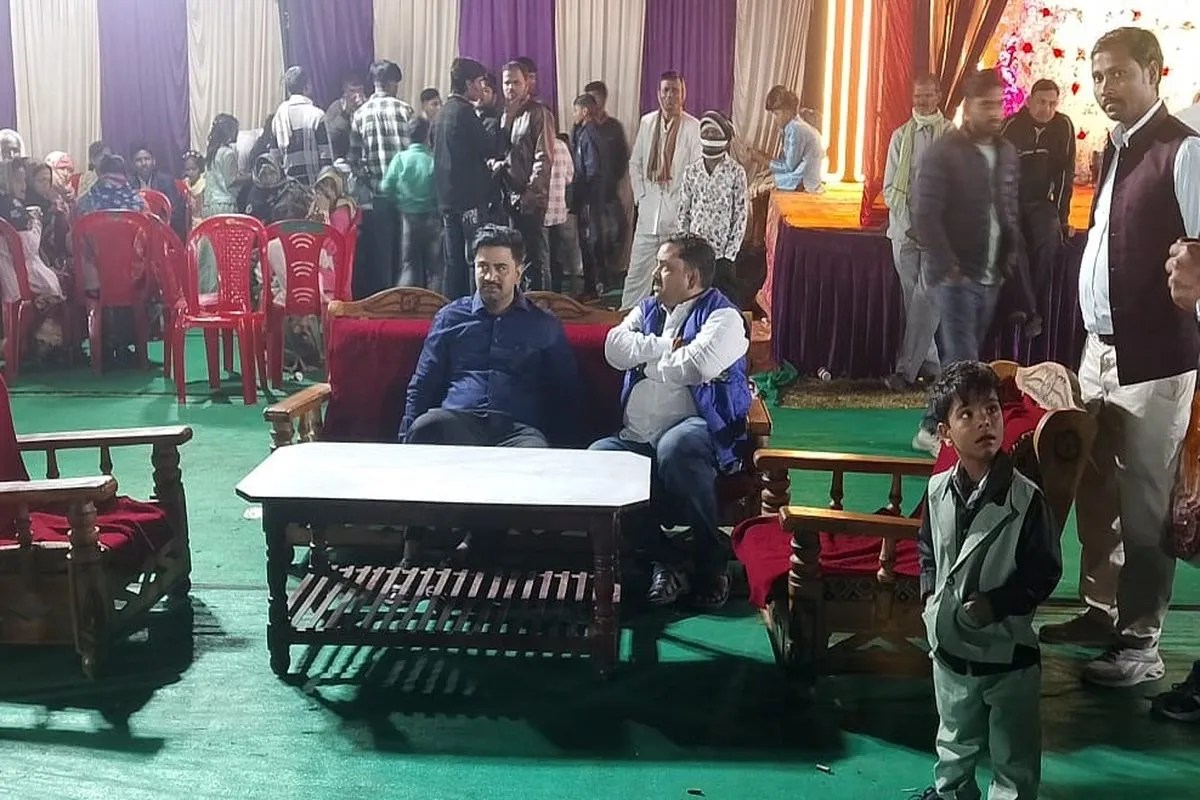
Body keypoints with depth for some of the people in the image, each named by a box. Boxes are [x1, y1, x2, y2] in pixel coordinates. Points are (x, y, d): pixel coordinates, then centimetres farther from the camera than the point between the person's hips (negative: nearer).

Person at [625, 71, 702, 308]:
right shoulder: (647, 122, 8)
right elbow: (635, 163, 16)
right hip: (649, 211, 3)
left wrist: (684, 204, -7)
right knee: (638, 270, 5)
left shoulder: (693, 127, -5)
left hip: (679, 212, -3)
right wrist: (640, 195, 8)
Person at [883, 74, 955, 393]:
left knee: (925, 298, -10)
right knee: (913, 298, 7)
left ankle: (906, 369, -9)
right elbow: (890, 187, 7)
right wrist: (908, 224, -4)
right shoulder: (901, 136, 8)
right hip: (904, 229, 3)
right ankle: (929, 363, 18)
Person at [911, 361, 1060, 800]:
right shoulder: (938, 489, -6)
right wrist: (930, 594, -1)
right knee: (955, 736, 28)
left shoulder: (1025, 497, -20)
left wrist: (995, 604, -20)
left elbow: (1044, 572, -13)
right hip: (950, 644, 4)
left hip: (1008, 651, -4)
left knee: (1014, 754, 14)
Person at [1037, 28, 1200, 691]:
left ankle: (1140, 642, 14)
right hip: (1101, 347, 8)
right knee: (1094, 487, 16)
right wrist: (1094, 337, 12)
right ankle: (1100, 610, 31)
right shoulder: (1116, 147, 12)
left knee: (1144, 502, 1)